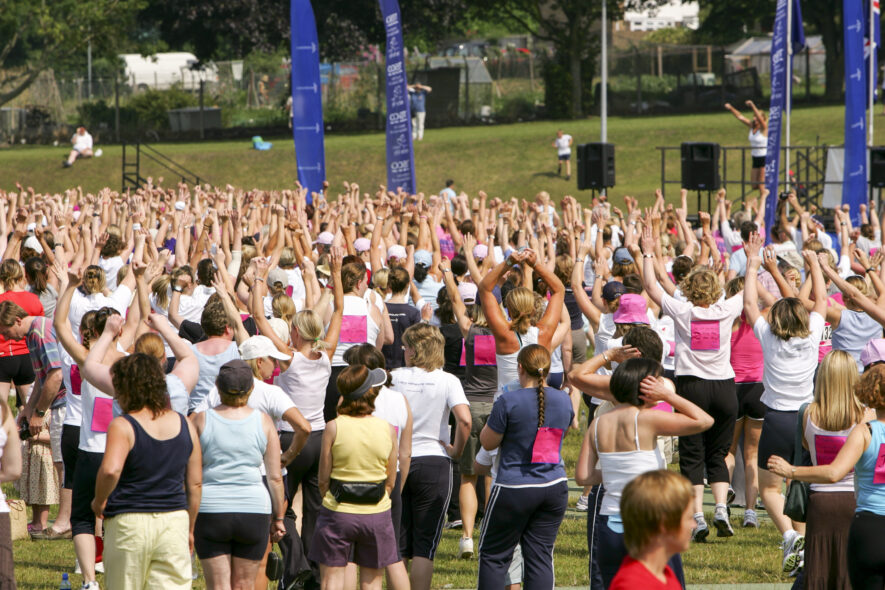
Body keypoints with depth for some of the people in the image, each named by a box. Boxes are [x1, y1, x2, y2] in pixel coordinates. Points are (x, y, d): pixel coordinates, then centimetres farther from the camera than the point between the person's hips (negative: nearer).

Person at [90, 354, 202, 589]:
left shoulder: (123, 426, -10)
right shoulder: (185, 425, 6)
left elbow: (110, 470, -27)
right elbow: (195, 484, 10)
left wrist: (99, 501, -9)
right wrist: (190, 529, 20)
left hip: (129, 524, -4)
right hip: (175, 519, 4)